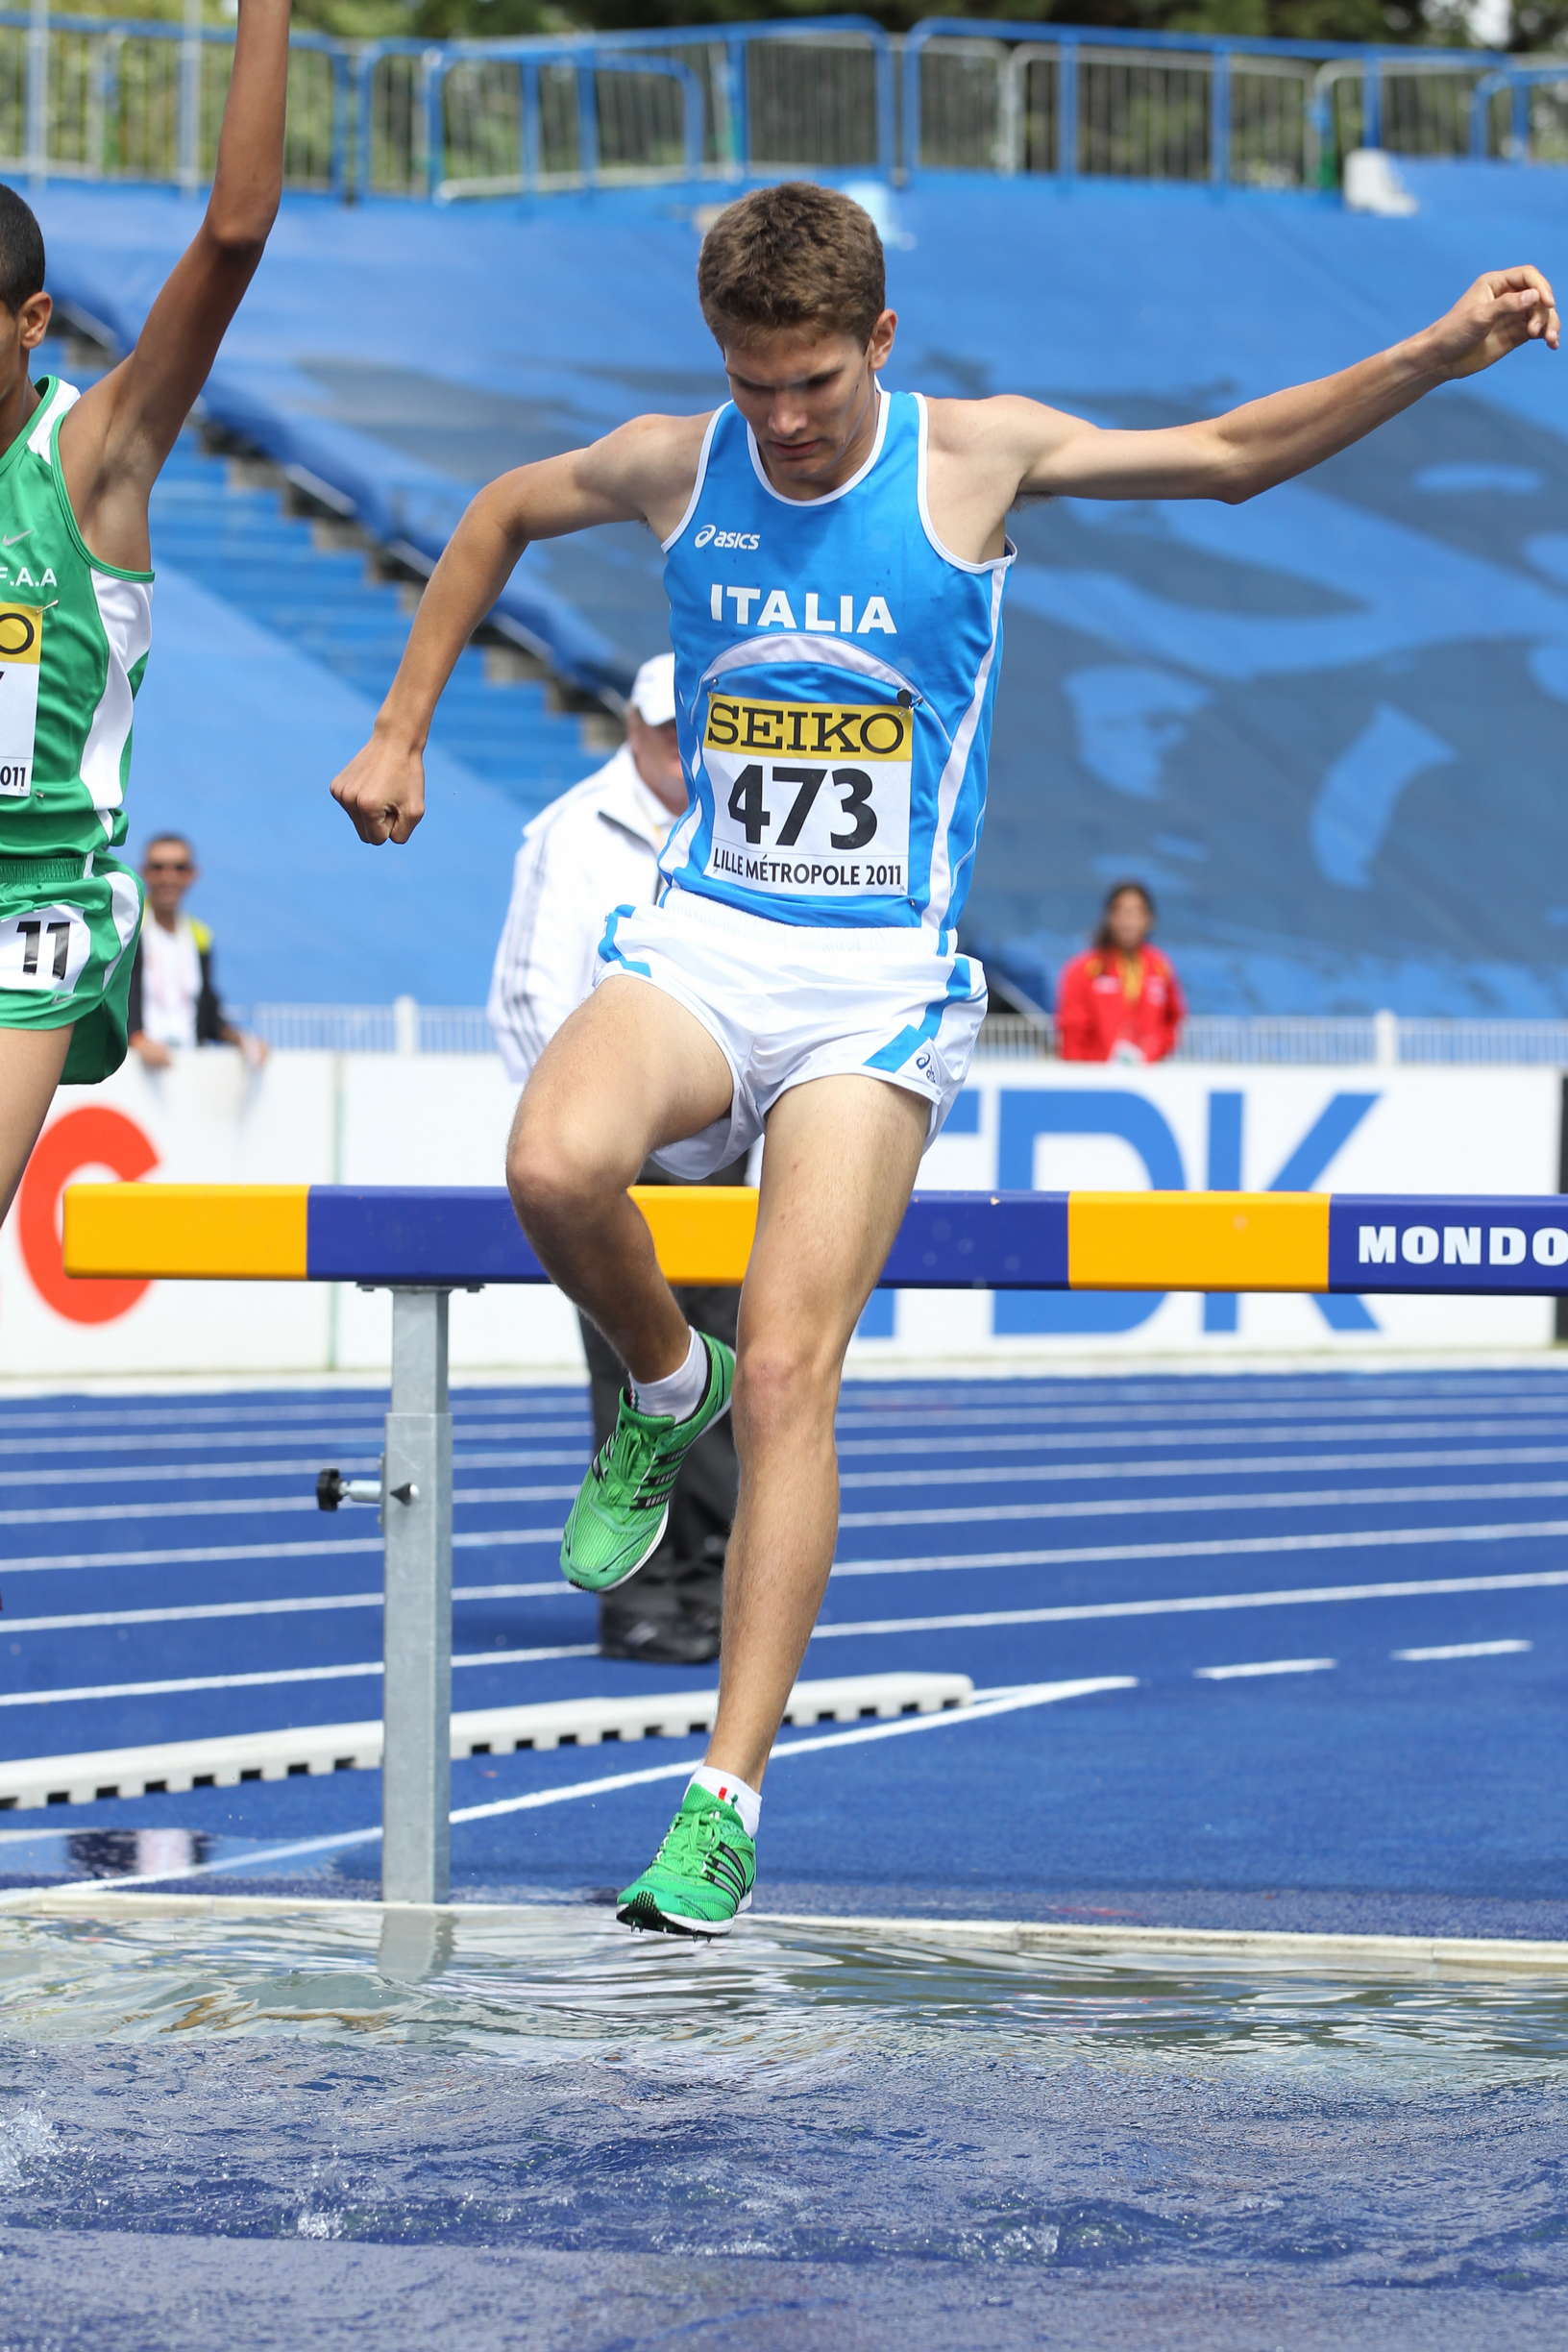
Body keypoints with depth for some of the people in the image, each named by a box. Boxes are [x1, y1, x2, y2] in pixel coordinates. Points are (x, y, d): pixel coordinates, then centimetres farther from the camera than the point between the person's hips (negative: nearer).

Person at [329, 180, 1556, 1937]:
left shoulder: (973, 457, -2)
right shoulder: (672, 469, 4)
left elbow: (1232, 455, 7)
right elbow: (500, 516, 24)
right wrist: (398, 733, 22)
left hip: (876, 991, -2)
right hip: (699, 949, 2)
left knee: (789, 1369, -16)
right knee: (553, 1165, -32)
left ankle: (725, 1800, -15)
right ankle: (661, 1389, 2)